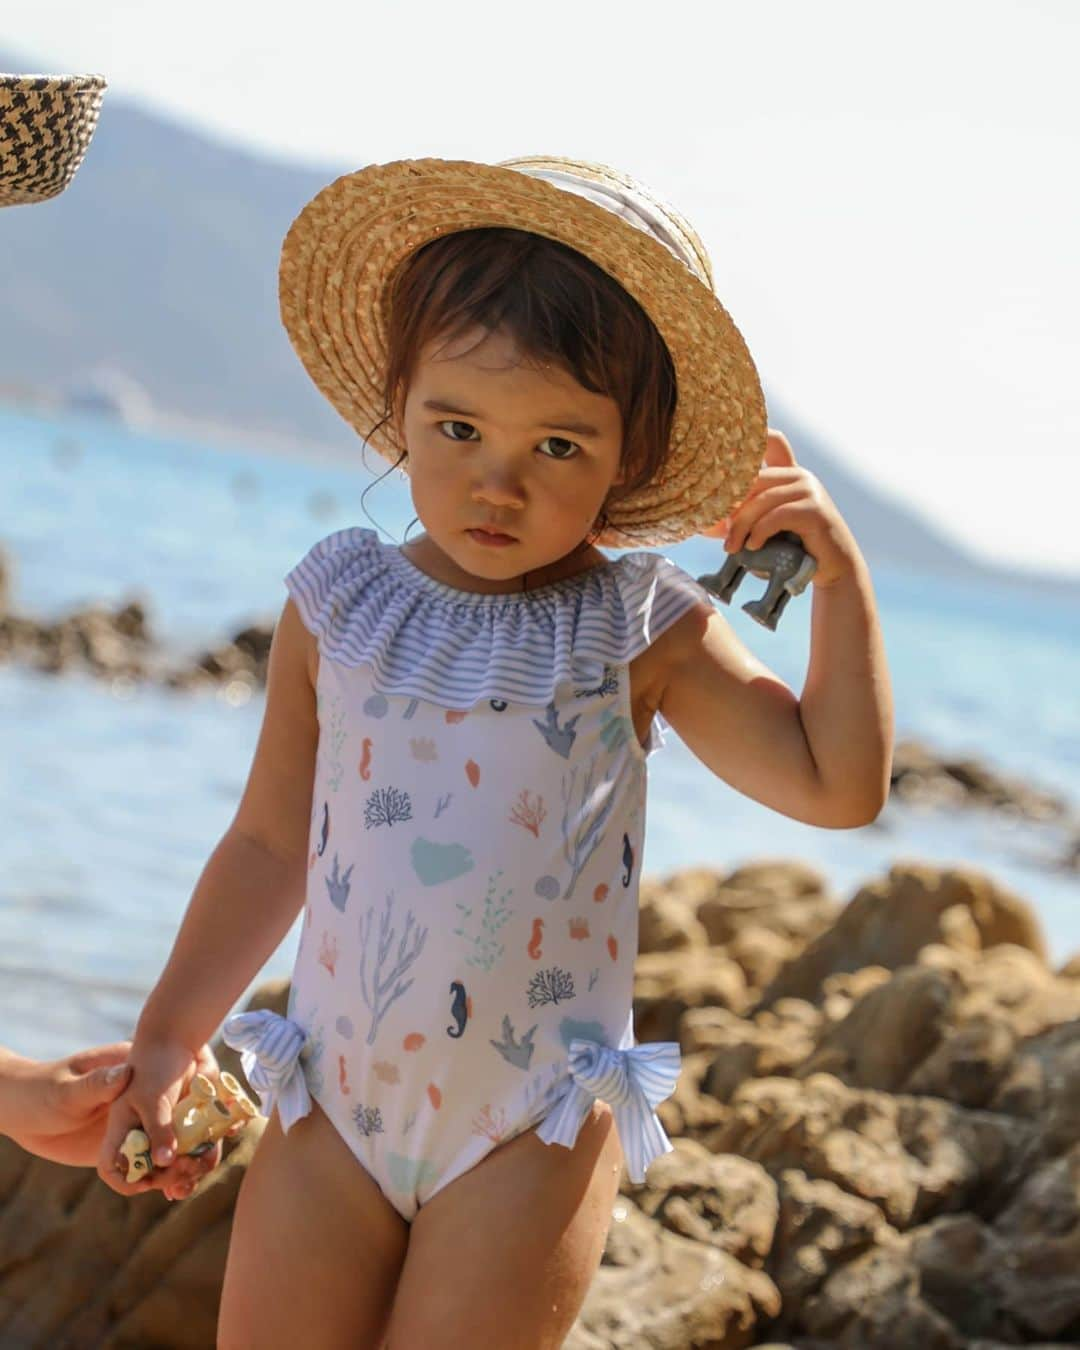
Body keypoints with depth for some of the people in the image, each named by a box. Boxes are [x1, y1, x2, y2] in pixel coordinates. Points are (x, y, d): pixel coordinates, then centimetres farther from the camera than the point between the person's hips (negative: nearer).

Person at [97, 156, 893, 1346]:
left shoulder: (645, 635, -5)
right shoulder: (336, 608, 1)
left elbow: (839, 785, -4)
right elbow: (270, 844, 10)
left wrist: (840, 577, -11)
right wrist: (165, 1043, 10)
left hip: (532, 1130, -3)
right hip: (334, 1105, 3)